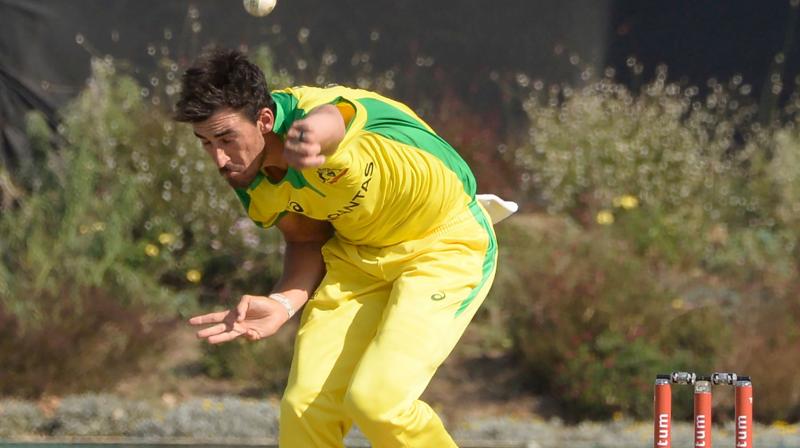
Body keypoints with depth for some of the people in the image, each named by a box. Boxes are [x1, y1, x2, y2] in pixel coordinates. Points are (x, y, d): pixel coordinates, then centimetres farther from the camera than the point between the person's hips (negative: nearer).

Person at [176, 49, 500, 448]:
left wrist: (314, 130, -88)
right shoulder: (249, 179, -12)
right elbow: (306, 240, 3)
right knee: (305, 409, -4)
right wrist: (283, 302, -19)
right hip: (357, 251, 7)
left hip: (446, 246, -7)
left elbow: (331, 118, -61)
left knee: (377, 402, -21)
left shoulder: (311, 111, -35)